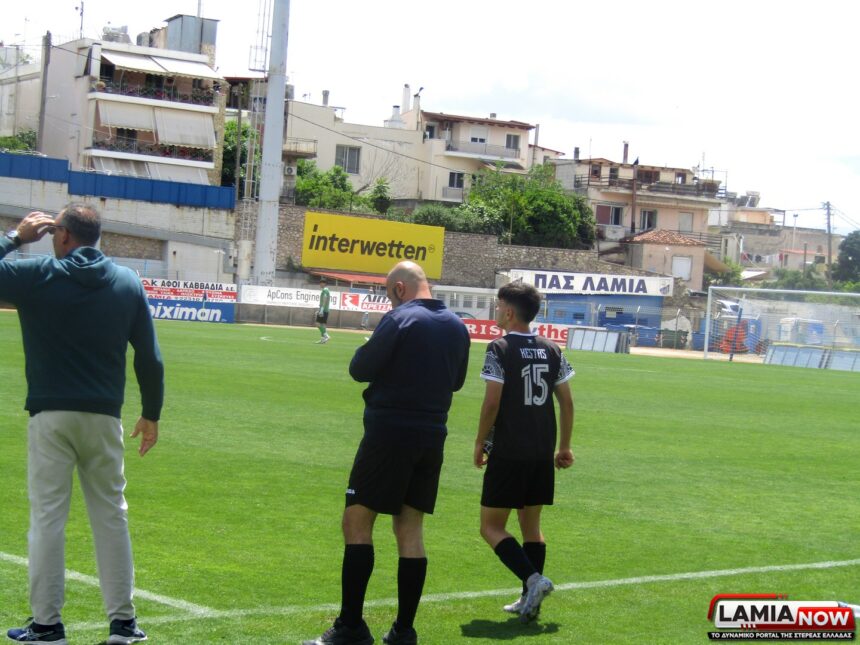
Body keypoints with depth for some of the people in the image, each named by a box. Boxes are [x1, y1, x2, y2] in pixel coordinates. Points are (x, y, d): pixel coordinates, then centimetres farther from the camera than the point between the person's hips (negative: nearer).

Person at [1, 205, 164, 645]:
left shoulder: (36, 276, -6)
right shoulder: (127, 283, 5)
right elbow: (149, 357, 6)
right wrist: (151, 415, 16)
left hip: (51, 415, -3)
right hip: (104, 418, 3)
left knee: (47, 517, 2)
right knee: (111, 515, 10)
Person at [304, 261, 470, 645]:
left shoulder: (399, 319, -12)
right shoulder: (457, 327, 9)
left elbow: (360, 370, -10)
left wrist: (369, 351, 9)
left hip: (389, 432, -7)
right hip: (433, 436, 7)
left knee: (357, 522, -1)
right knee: (410, 528, 11)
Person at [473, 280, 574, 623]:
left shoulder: (500, 349, -10)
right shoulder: (552, 350, 7)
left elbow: (492, 402, -15)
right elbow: (567, 402, 8)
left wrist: (480, 443, -3)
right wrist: (564, 447, 16)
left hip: (507, 453, -6)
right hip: (542, 454, 6)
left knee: (492, 526, 1)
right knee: (531, 525, 15)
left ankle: (533, 578, -16)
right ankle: (530, 601, 15)